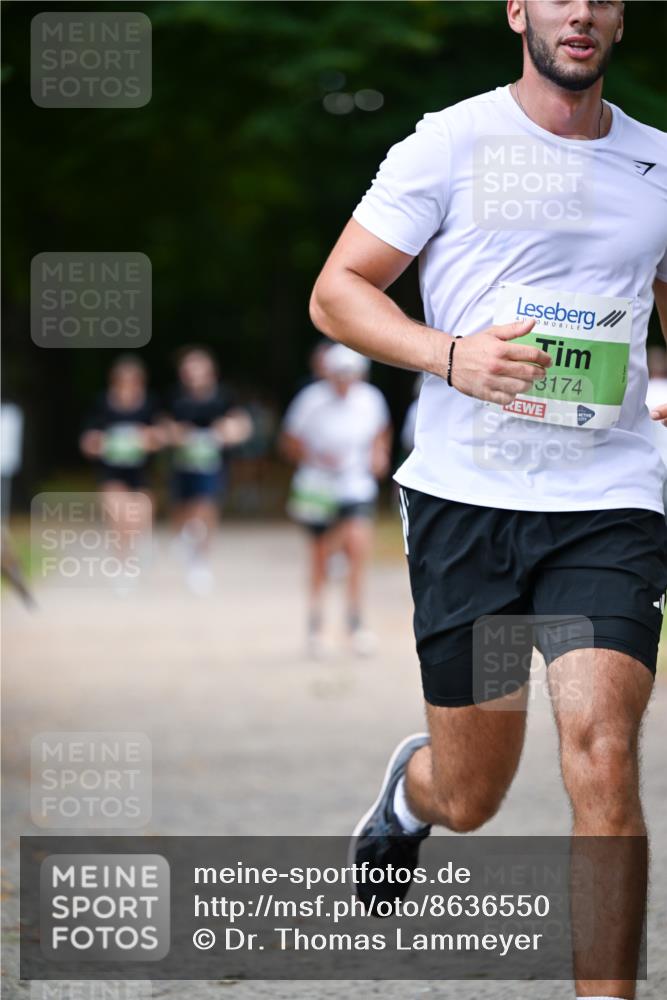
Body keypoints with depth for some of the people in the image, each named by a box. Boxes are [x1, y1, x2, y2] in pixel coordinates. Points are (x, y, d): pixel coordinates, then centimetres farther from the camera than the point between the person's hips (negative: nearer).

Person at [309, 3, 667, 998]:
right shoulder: (451, 144, 0)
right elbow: (335, 292, 0)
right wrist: (448, 353, -16)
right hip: (465, 501, -1)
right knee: (470, 797, 8)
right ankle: (410, 786, 46)